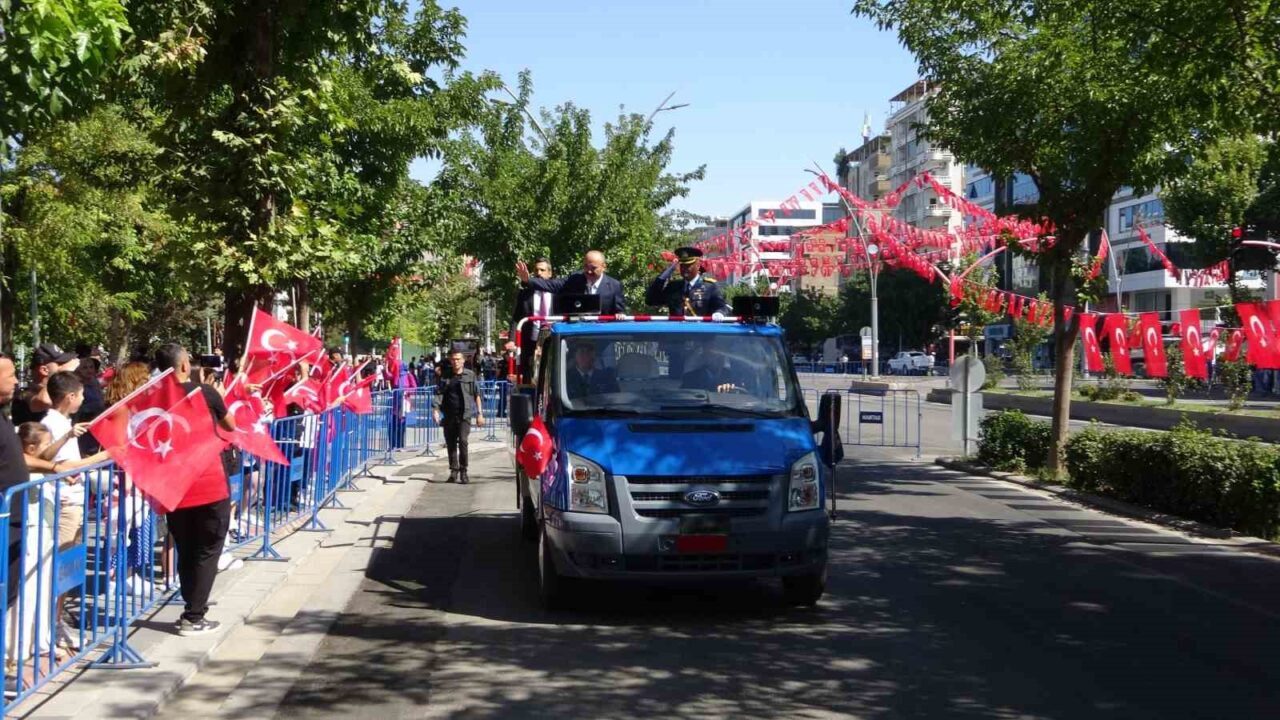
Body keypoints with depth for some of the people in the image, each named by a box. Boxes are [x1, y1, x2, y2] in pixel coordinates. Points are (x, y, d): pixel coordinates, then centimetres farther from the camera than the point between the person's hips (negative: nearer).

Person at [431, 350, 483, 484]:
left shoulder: (470, 375, 5)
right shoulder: (444, 376, 9)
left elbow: (477, 395, 8)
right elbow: (438, 394, 6)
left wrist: (479, 414, 5)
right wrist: (435, 410, -9)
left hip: (464, 414, -3)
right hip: (449, 415, 3)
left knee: (462, 441, -16)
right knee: (450, 443, 7)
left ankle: (463, 471, -7)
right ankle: (453, 471, 19)